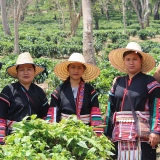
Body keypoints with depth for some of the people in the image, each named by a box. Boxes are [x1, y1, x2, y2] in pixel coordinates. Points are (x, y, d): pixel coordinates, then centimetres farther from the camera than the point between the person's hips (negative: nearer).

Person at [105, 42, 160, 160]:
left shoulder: (149, 82, 0)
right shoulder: (117, 82, 13)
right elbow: (110, 108, 15)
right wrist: (108, 133, 12)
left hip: (142, 134, -4)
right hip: (120, 134, 5)